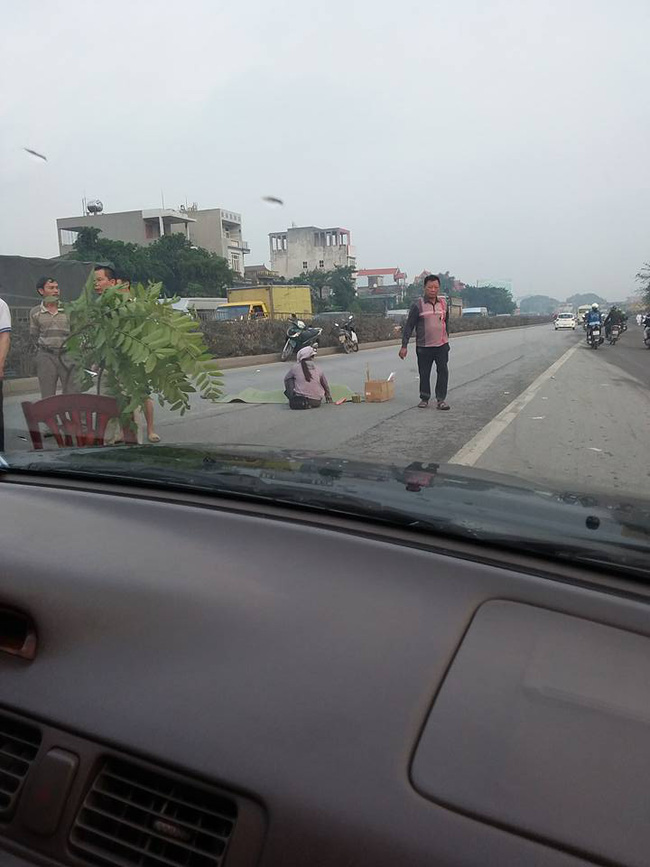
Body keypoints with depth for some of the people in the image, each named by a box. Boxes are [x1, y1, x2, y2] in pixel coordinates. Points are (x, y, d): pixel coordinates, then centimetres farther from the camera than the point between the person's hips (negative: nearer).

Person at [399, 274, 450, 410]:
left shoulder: (443, 303, 9)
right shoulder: (418, 305, -5)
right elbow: (409, 326, -5)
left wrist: (446, 339, 23)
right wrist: (404, 346, -10)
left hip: (442, 345, 3)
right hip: (423, 346, -3)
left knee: (443, 371, -5)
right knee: (424, 374, 6)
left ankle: (441, 399, 2)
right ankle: (424, 399, 21)